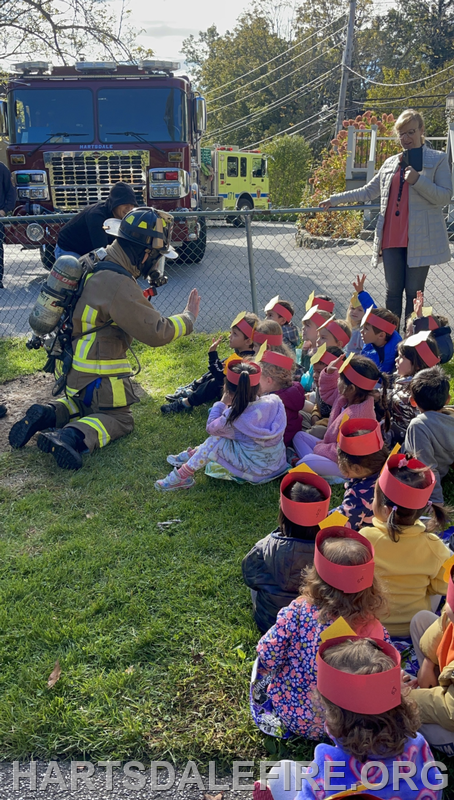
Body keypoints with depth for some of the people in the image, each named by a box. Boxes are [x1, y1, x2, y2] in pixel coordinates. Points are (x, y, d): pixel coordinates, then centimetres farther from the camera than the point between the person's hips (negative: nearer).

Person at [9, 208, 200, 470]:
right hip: (99, 375, -9)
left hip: (73, 364, 9)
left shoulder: (100, 264, 1)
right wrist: (188, 318, -10)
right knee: (120, 419, 11)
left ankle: (48, 414, 5)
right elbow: (156, 332, -25)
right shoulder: (119, 286, -27)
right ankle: (73, 437, -15)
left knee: (84, 405, 32)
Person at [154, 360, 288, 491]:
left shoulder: (233, 418, -26)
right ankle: (191, 454, 30)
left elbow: (210, 427, -4)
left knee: (214, 442, -7)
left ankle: (183, 476, 4)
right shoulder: (275, 401, -13)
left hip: (256, 472, -6)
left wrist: (222, 403, 2)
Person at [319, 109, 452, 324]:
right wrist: (335, 199, 19)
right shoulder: (391, 163, 18)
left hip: (420, 240, -4)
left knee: (414, 292, -2)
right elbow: (367, 192, 23)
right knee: (393, 291, 4)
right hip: (391, 239, 4)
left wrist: (418, 180, -17)